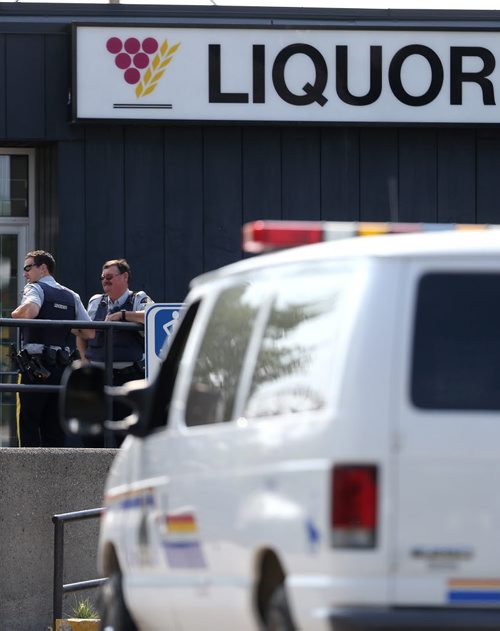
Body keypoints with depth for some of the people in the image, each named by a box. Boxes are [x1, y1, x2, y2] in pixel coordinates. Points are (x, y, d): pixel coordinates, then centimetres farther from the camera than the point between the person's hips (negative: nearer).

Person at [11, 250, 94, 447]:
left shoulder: (35, 288, -3)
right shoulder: (71, 296, 16)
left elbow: (30, 310, -25)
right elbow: (89, 332, 12)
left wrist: (15, 314, -6)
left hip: (35, 365, -6)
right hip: (61, 364, 6)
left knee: (28, 424, -4)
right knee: (54, 426, 10)